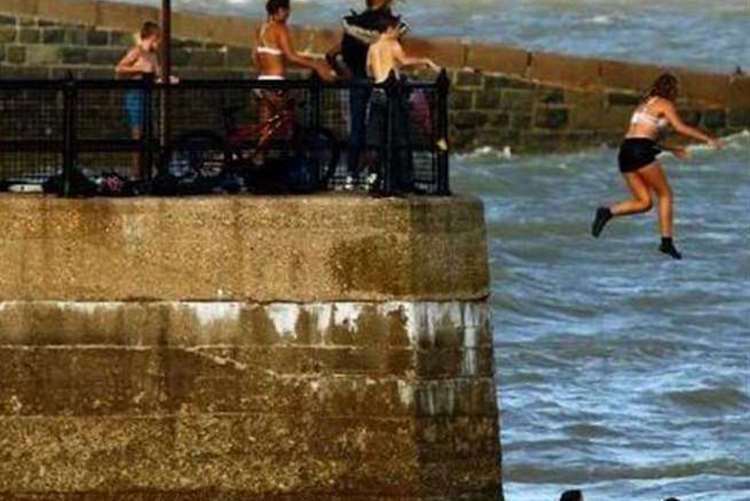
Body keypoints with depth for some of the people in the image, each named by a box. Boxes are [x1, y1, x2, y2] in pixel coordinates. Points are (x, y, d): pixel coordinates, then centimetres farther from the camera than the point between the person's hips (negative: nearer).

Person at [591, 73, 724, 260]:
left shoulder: (644, 105, 27)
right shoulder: (664, 105, 3)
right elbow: (680, 127, -11)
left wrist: (672, 150, 33)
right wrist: (708, 139, -8)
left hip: (625, 153, 7)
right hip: (641, 153, -7)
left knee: (644, 202, 7)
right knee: (665, 195, 3)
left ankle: (608, 212, -13)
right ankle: (667, 241, -4)